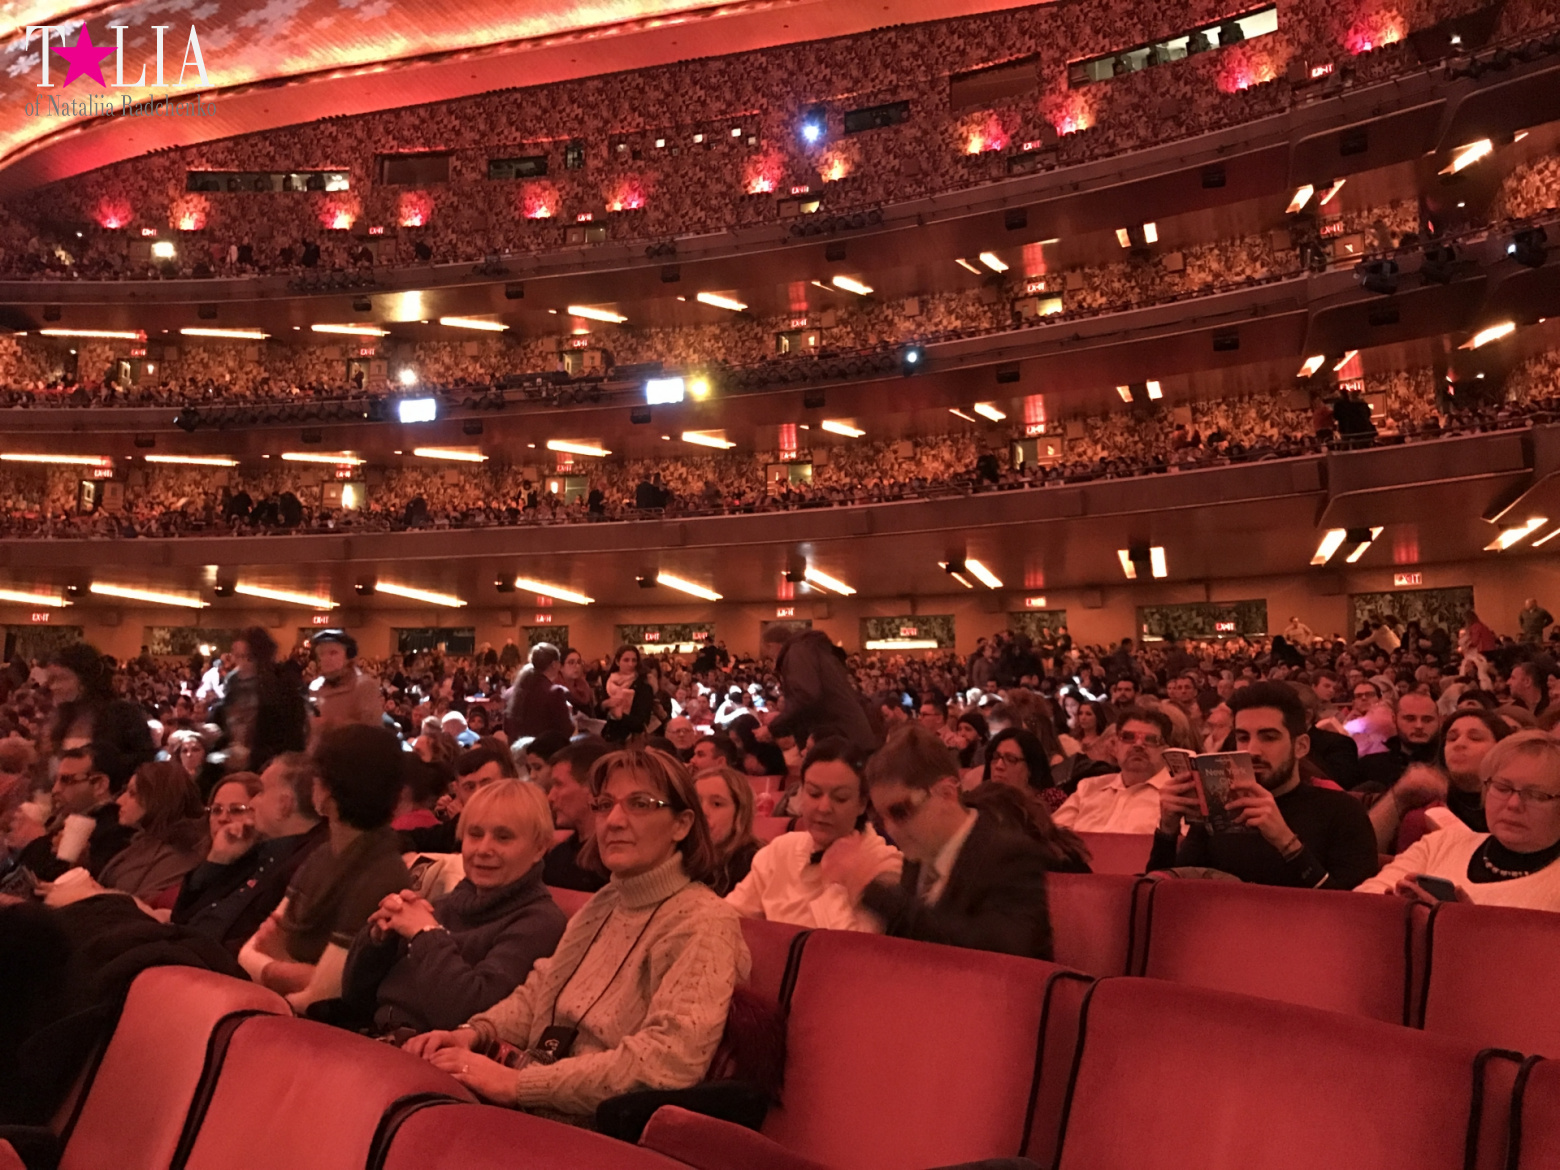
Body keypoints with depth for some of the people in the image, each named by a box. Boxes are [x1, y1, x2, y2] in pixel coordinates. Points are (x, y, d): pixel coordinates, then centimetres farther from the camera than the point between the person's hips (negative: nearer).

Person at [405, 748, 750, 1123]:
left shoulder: (702, 925, -14)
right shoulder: (604, 903, 13)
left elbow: (669, 1060, -26)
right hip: (537, 1112, 7)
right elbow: (539, 994, 18)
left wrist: (518, 1084, -25)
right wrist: (474, 1032, -3)